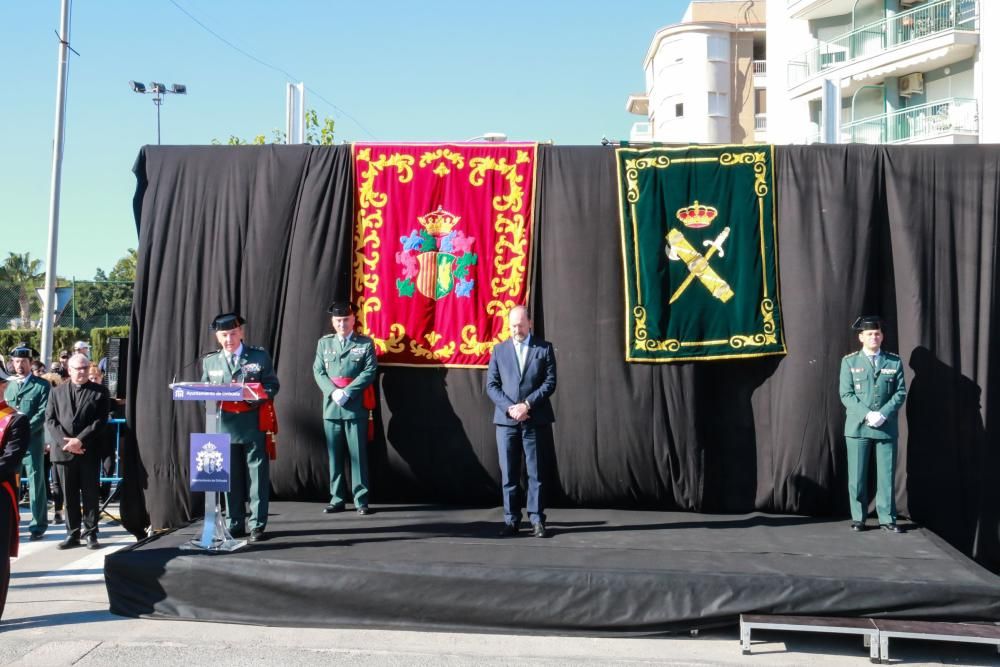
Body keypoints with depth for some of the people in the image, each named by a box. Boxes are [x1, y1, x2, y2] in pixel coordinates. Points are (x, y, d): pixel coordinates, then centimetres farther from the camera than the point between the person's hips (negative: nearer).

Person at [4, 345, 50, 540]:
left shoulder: (41, 385, 0)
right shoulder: (9, 385, 17)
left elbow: (42, 414, -8)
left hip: (32, 440, -5)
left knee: (36, 481, -1)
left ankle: (38, 524, 3)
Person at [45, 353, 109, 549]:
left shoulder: (99, 392, 5)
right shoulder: (57, 392, 12)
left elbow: (100, 421, -3)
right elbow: (50, 420, 4)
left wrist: (80, 440, -14)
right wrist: (65, 442, -10)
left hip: (89, 452, -2)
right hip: (64, 451, 2)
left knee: (90, 494, 2)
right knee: (69, 496, 6)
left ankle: (90, 534, 9)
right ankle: (72, 534, 13)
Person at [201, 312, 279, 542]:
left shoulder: (260, 356, 4)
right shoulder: (210, 362, 12)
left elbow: (272, 385, 1)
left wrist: (258, 398, -18)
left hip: (253, 424, -2)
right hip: (224, 425, 3)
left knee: (256, 475, 0)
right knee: (230, 478, 8)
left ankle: (257, 524, 7)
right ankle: (235, 524, 16)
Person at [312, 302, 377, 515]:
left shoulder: (366, 343, 2)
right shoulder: (324, 343, 11)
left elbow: (369, 372, -6)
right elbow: (318, 371, 6)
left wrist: (347, 392, -14)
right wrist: (333, 392, -10)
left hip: (356, 406, -3)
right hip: (331, 405, 3)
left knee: (358, 453, -2)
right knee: (334, 454, 6)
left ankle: (361, 499, 2)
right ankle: (337, 499, 13)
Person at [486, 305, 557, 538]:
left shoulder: (544, 348, 6)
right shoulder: (499, 350, 11)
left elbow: (550, 382, -2)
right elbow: (491, 385, 6)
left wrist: (527, 404, -12)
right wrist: (509, 408, -9)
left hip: (535, 420, -1)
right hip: (506, 420, 2)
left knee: (535, 473, 1)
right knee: (509, 474, 2)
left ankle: (537, 520, 6)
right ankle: (511, 520, 8)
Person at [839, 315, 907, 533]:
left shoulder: (894, 362, 8)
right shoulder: (850, 362, 5)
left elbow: (900, 393, 2)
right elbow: (846, 394, -2)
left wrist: (883, 414, -12)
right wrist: (867, 414, -15)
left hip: (887, 427, 1)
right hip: (858, 426, -1)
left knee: (886, 475, 1)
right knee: (857, 476, 1)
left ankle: (887, 518, 8)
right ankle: (858, 518, 10)